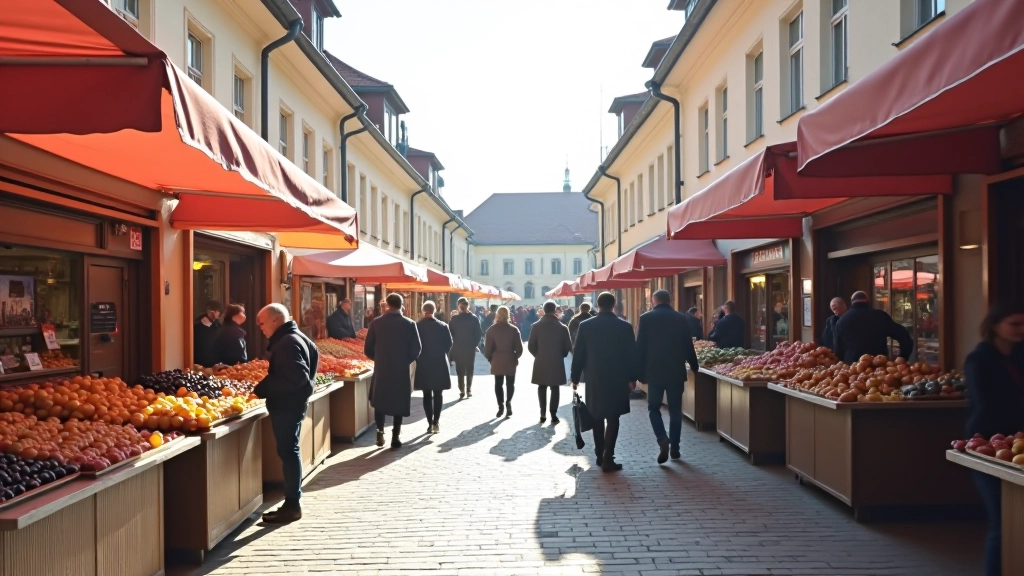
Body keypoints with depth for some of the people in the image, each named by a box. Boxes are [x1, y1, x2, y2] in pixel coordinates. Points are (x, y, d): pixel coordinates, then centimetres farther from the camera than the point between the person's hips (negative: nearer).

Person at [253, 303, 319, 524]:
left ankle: (292, 505, 2)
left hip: (287, 406, -11)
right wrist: (263, 388, 11)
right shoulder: (293, 338, 14)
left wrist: (262, 390, -22)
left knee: (288, 452, -4)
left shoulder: (287, 343, -19)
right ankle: (292, 503, 21)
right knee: (290, 452, 14)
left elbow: (295, 378, -28)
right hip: (290, 404, 11)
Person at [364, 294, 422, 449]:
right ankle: (395, 438, 10)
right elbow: (416, 349, -6)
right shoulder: (409, 324, -6)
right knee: (399, 403, 9)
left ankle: (380, 431, 7)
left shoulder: (376, 323, -3)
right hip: (402, 369, -1)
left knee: (379, 401, 18)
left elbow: (368, 349, -1)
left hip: (381, 369, 1)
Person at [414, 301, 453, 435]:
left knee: (427, 395, 7)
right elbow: (449, 344, -3)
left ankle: (430, 423, 4)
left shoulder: (417, 326, -8)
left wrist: (419, 358, 9)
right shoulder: (443, 326, -5)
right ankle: (435, 423, 4)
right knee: (437, 395, 7)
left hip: (423, 364, 0)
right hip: (439, 364, 0)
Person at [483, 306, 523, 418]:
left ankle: (501, 406, 2)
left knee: (498, 383, 10)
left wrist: (490, 358, 12)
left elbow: (488, 347, -4)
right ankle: (508, 402, -13)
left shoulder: (491, 329, -3)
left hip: (497, 361, 0)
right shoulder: (513, 329, -4)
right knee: (510, 383, 8)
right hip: (510, 361, 0)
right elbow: (519, 348, -3)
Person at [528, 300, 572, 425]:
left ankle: (543, 414, 13)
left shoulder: (536, 326, -5)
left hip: (541, 362, 1)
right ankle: (553, 415, 2)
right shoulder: (562, 327, -6)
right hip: (556, 362, -1)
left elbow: (531, 346, -5)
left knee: (542, 387, 13)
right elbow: (568, 347, -4)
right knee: (554, 388, 7)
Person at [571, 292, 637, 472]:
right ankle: (607, 458, -6)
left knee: (598, 418, 15)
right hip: (617, 379, -1)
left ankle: (600, 455, 21)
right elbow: (631, 355, -1)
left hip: (594, 379, 2)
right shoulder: (625, 327, -4)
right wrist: (631, 377, 10)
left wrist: (575, 378, 8)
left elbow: (578, 354, 0)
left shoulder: (585, 326, -2)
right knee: (612, 419, 1)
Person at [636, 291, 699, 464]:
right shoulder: (682, 319, 2)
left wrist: (638, 373, 2)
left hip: (654, 371, -2)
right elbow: (689, 346, 8)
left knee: (654, 408, 9)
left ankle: (663, 440, -10)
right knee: (675, 410, 10)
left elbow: (640, 347, -5)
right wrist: (694, 366, 24)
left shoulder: (646, 318, -4)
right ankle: (675, 448, 12)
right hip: (676, 371, 2)